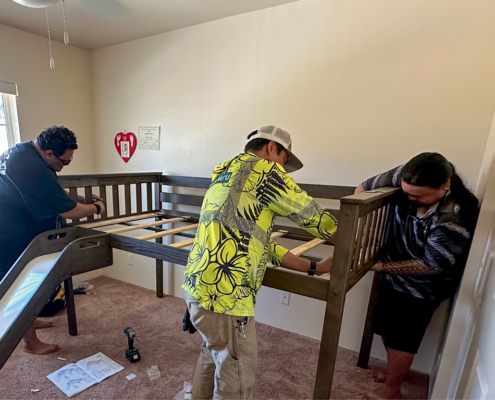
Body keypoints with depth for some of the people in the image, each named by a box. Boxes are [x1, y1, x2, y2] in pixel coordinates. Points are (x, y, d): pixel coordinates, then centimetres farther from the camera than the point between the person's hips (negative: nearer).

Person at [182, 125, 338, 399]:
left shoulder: (225, 176, 19)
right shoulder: (263, 170, -8)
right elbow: (311, 215, -1)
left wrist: (313, 267, 17)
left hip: (201, 285, 10)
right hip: (224, 295, -9)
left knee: (211, 359, 30)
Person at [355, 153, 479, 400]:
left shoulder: (454, 221, -34)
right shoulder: (406, 178, -21)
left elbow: (430, 265, -24)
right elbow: (365, 187, -11)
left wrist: (383, 266, -22)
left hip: (420, 288, -6)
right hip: (393, 277, 6)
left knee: (402, 337, 12)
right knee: (387, 328, 23)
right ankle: (393, 368, 51)